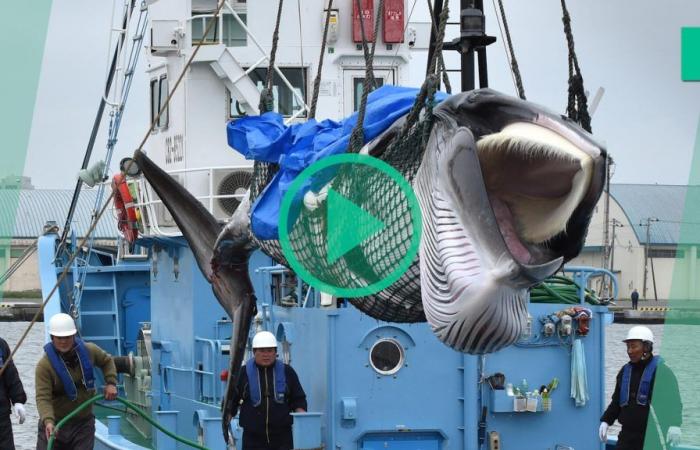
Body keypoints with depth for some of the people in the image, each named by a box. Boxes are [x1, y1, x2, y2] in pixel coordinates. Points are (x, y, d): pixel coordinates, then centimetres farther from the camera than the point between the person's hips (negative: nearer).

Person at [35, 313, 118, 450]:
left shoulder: (88, 351, -4)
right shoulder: (44, 365, -19)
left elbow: (107, 361, 18)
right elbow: (43, 397, -26)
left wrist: (111, 382, 3)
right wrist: (48, 421, -42)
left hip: (83, 423, 3)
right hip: (54, 424, -2)